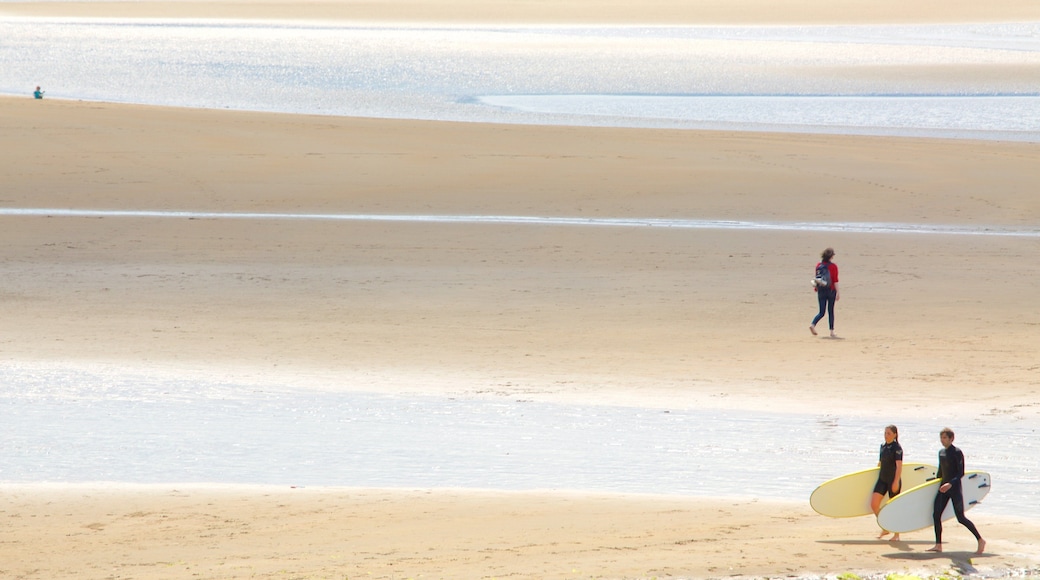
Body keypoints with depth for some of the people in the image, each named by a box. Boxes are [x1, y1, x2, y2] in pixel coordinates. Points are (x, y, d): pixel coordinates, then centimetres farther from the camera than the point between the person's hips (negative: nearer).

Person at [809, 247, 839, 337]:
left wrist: (815, 287, 27)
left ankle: (813, 324, -20)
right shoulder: (833, 266, -8)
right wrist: (837, 293, -9)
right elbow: (835, 280, -11)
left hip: (821, 290, 3)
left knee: (822, 312, 6)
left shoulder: (819, 265, 4)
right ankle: (832, 332, 9)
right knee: (831, 311, 7)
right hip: (831, 290, -3)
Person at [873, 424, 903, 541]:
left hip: (893, 480, -7)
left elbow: (899, 466, -17)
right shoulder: (883, 446, 10)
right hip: (882, 479, 7)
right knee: (874, 504, -3)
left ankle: (896, 535, 14)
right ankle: (885, 529, 13)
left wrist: (896, 481, -23)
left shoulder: (897, 448, -11)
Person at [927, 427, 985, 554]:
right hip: (943, 487, 8)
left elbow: (961, 473, -16)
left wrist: (950, 483, -28)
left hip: (955, 488, -8)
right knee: (936, 514, 0)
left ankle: (980, 540, 3)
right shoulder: (941, 452, 12)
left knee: (960, 518, -8)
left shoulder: (957, 453, -11)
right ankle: (938, 545, 7)